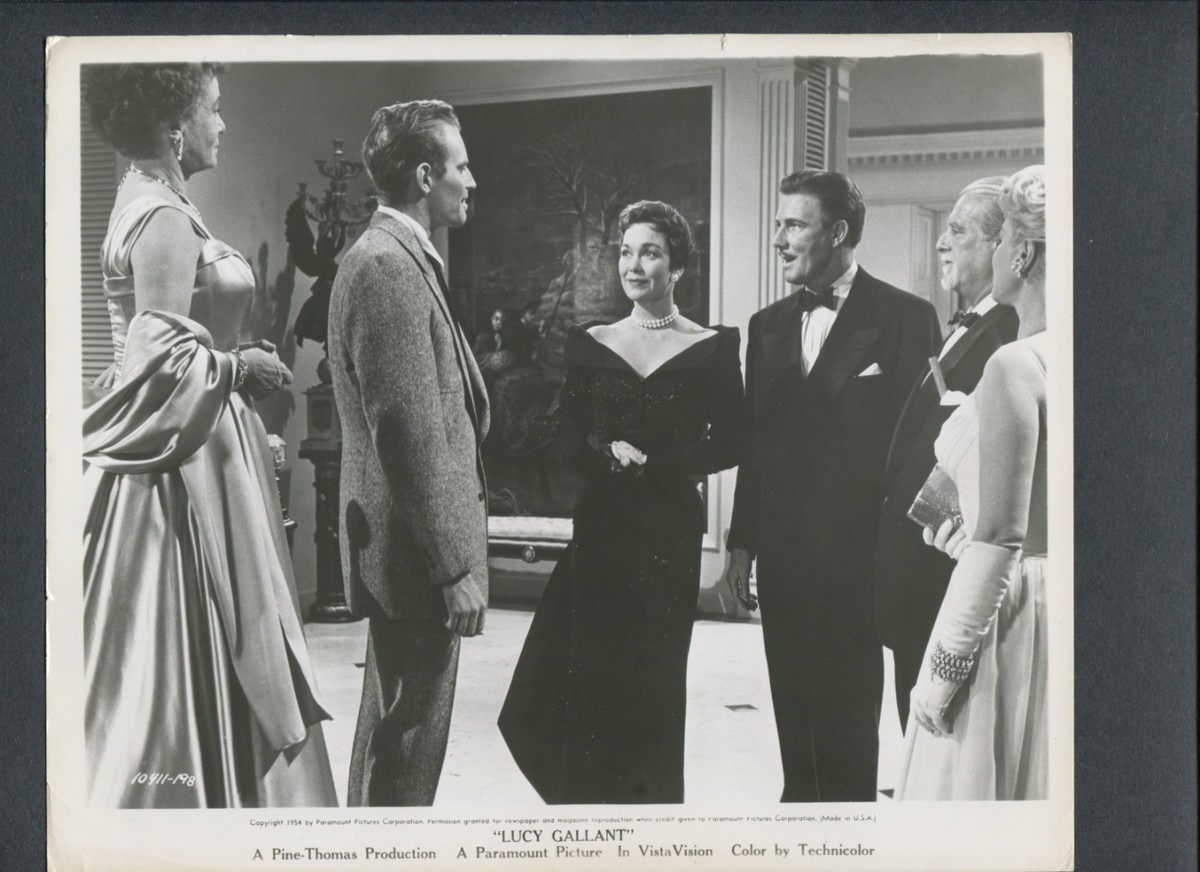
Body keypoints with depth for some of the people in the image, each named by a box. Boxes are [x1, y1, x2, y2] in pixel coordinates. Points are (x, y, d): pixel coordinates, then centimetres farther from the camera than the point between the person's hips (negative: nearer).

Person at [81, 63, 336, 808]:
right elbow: (159, 359, -23)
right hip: (186, 466, -10)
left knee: (189, 664, 16)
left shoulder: (151, 204, 14)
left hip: (192, 453, 10)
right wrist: (241, 367, -9)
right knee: (187, 661, -1)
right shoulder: (164, 217, -16)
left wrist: (233, 360, 11)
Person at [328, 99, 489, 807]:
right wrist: (454, 567, -21)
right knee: (408, 737, -1)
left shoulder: (401, 258, 15)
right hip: (416, 554, -11)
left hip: (409, 550, 11)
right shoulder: (387, 268, -18)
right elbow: (410, 435, -23)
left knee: (394, 726, 22)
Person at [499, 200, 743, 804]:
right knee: (583, 681, 0)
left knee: (651, 681, 3)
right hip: (601, 528, 2)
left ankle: (650, 800, 19)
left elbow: (727, 445, 0)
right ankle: (588, 798, 20)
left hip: (669, 532, -2)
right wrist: (607, 452, -14)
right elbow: (567, 442, 6)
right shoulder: (589, 343, 8)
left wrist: (654, 461, -11)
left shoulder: (712, 349, 1)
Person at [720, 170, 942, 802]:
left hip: (857, 555, -5)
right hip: (782, 554, 5)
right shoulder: (769, 325, 13)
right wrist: (741, 542, 11)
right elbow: (754, 441, 14)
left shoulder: (904, 318, -4)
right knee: (794, 711, 13)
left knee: (848, 719, 2)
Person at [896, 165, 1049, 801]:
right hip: (1057, 606, 8)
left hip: (1008, 611, -8)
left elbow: (1000, 538, -21)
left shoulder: (1016, 365, -18)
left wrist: (944, 668, -15)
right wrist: (967, 521, 14)